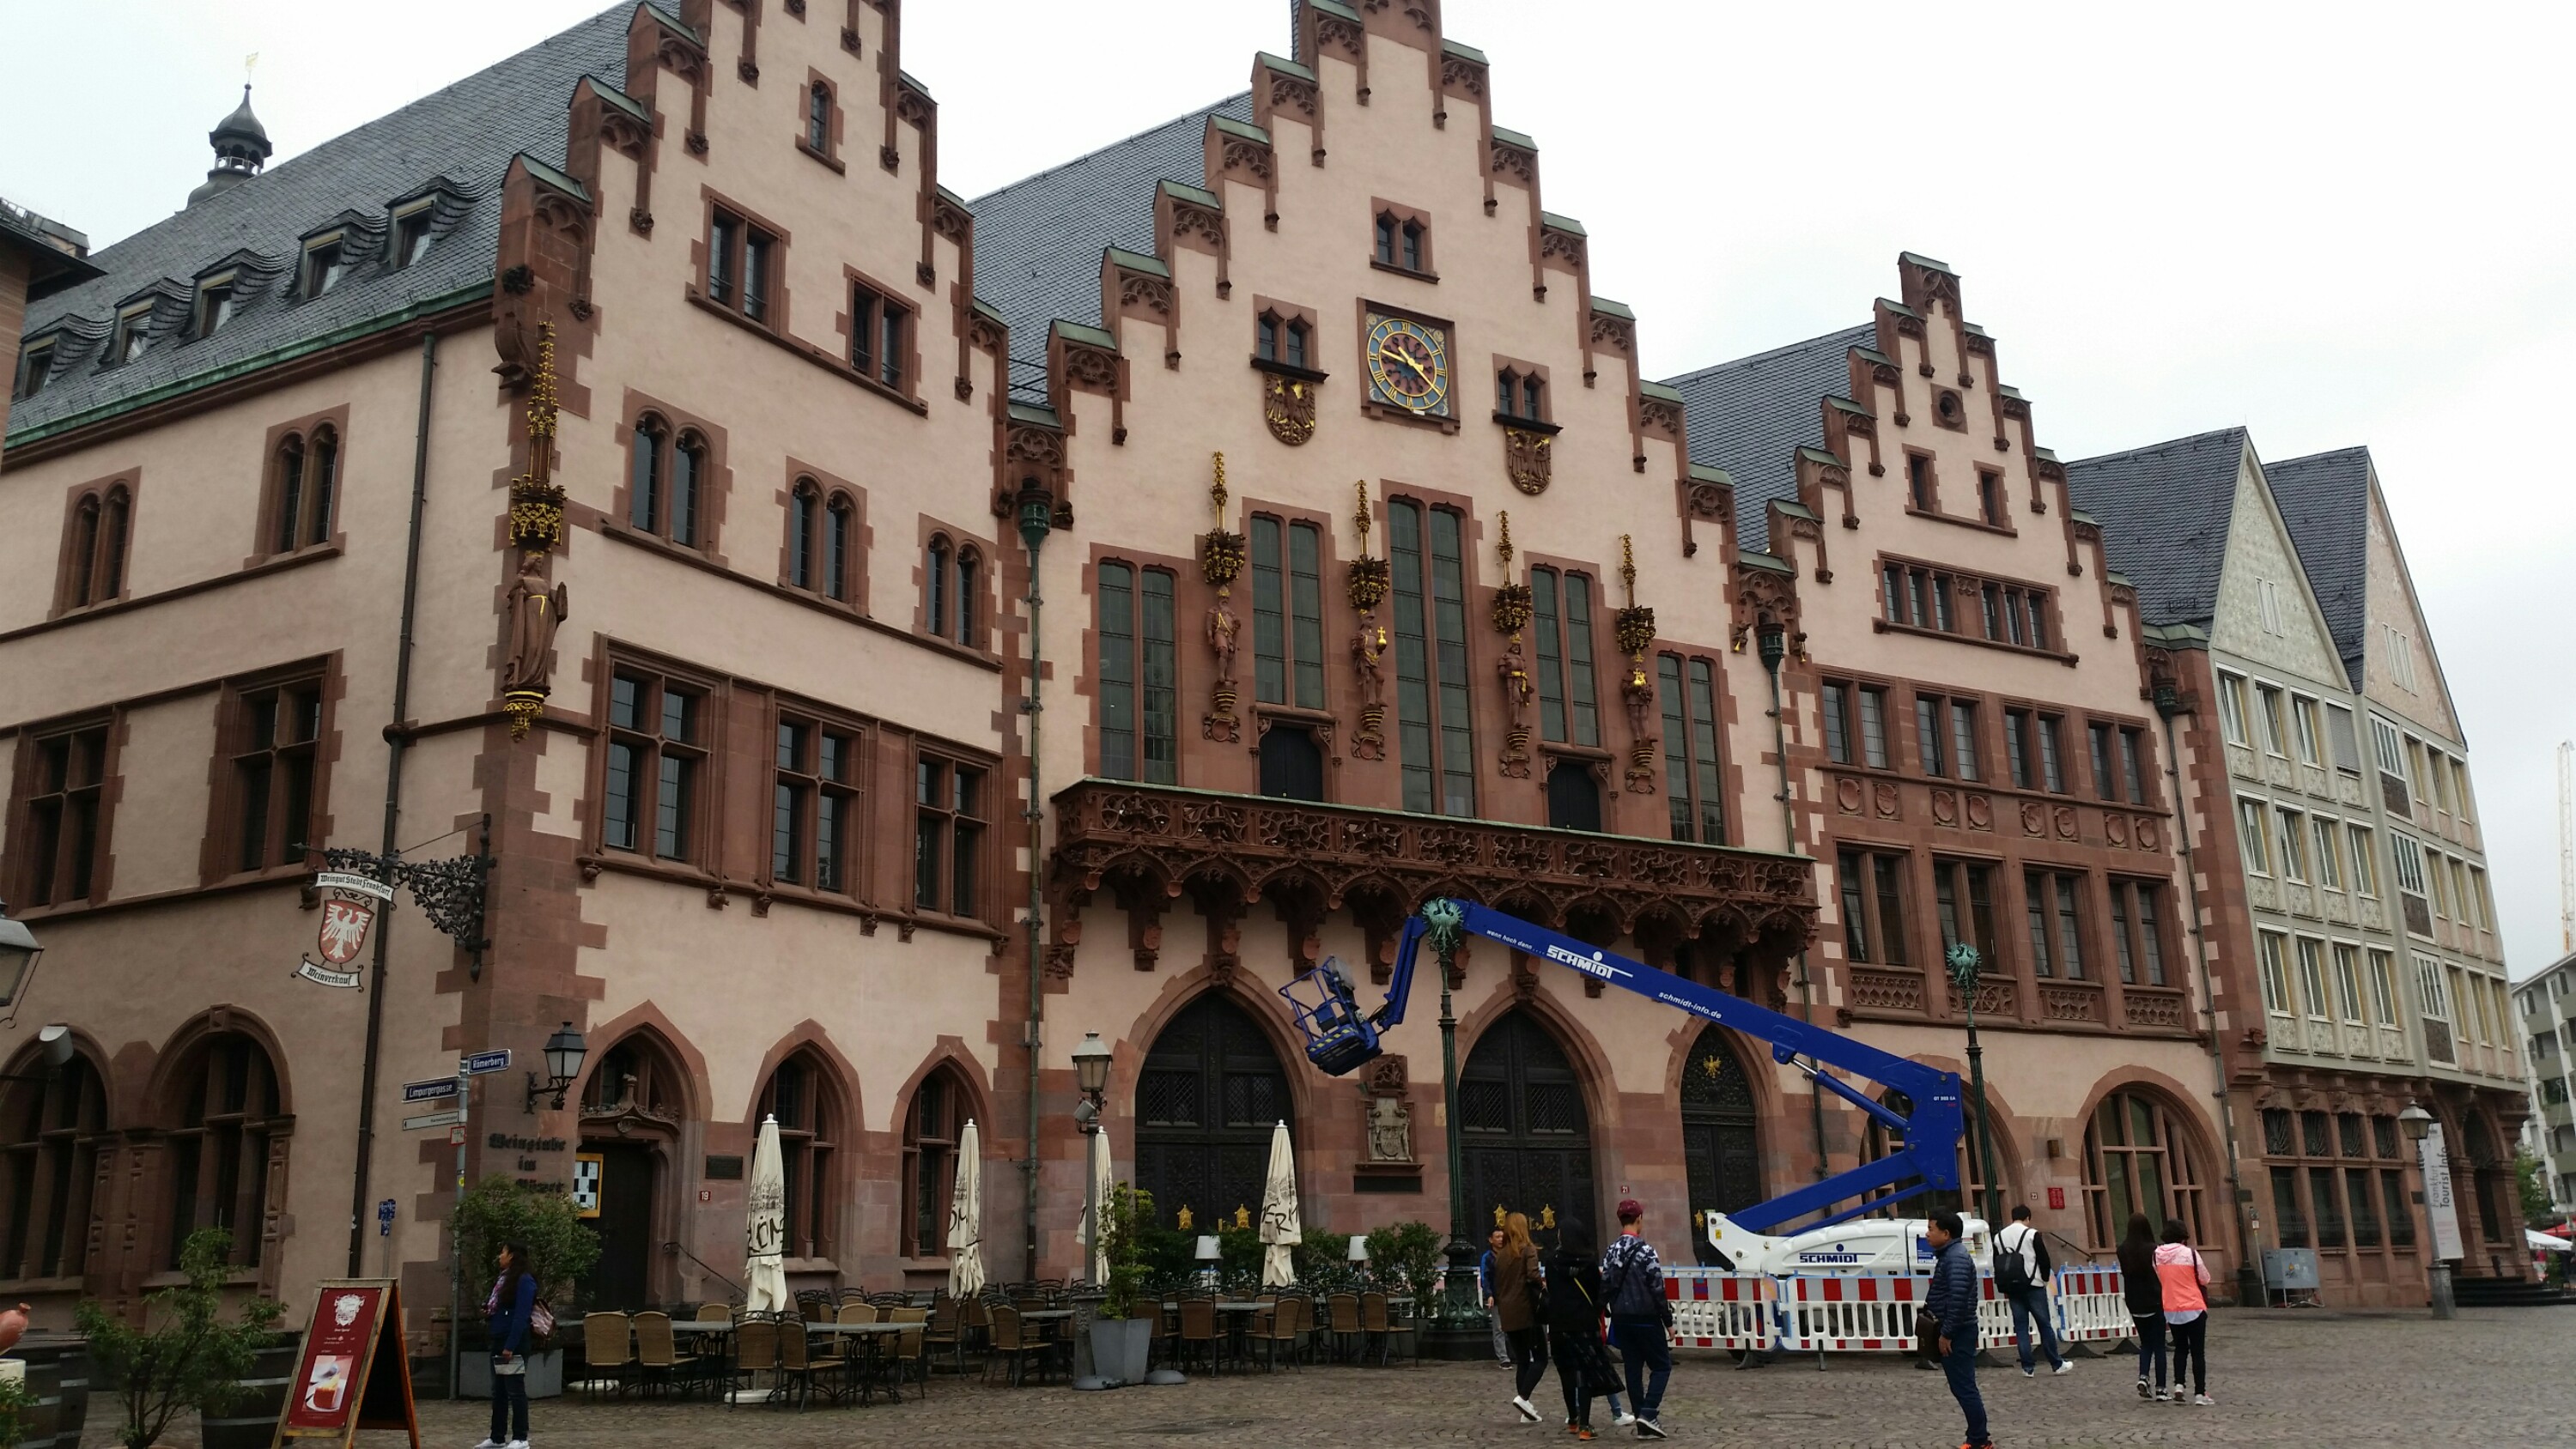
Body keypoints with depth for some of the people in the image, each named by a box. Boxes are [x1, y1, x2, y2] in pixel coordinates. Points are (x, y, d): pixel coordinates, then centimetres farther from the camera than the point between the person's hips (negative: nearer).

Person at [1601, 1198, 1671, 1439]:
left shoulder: (1611, 1252, 4)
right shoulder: (1645, 1250, -15)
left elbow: (1605, 1287, 5)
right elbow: (1657, 1288, -14)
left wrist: (1615, 1313, 14)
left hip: (1622, 1319, 6)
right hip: (1646, 1319, -6)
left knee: (1633, 1368, 11)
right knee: (1662, 1365, 7)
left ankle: (1643, 1425, 12)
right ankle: (1648, 1414, -8)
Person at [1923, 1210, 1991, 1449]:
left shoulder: (1956, 1258, -18)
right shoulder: (1948, 1255, 14)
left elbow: (1958, 1298, -26)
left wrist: (1946, 1334, -22)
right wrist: (1942, 1331, 18)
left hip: (1957, 1334, -10)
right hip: (1954, 1332, 10)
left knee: (1964, 1388, -5)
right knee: (1962, 1388, 14)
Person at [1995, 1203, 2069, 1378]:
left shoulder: (1999, 1237, 8)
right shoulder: (2032, 1234, -8)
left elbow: (1997, 1265, 10)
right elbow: (2044, 1260, -6)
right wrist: (2045, 1279, 10)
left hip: (2012, 1289, 4)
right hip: (2033, 1286, -4)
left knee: (2020, 1327, 6)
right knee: (2045, 1324, 5)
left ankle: (2028, 1367, 5)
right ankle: (2057, 1364, 12)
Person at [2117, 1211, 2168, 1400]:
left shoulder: (2123, 1250, -3)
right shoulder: (2152, 1250, -16)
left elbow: (2125, 1273, 5)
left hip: (2135, 1305, 4)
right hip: (2155, 1303, -4)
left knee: (2145, 1343, 19)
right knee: (2158, 1345, 7)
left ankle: (2143, 1377, -2)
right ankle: (2160, 1389, 6)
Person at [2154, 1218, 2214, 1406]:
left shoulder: (2157, 1255, -1)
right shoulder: (2190, 1253, -13)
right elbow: (2205, 1280, -3)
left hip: (2171, 1310, 4)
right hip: (2194, 1309, -4)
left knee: (2180, 1348, 19)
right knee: (2198, 1351, 5)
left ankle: (2178, 1385, 6)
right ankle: (2200, 1393, 6)